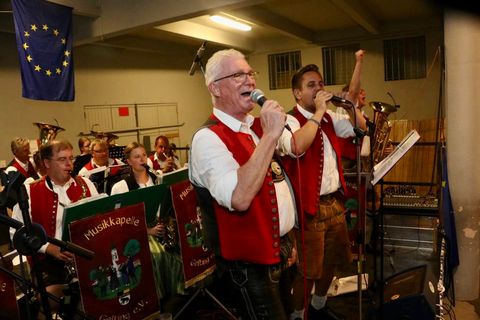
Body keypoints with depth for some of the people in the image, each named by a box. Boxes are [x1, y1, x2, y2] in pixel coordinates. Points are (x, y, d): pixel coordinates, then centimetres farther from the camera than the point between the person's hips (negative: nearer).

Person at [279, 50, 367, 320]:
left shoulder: (330, 118, 10)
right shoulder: (290, 121, -14)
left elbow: (360, 127, 16)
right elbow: (297, 147, -35)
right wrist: (318, 112, -25)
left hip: (335, 202, 8)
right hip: (309, 207, -8)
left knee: (332, 260, 22)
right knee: (307, 270, 3)